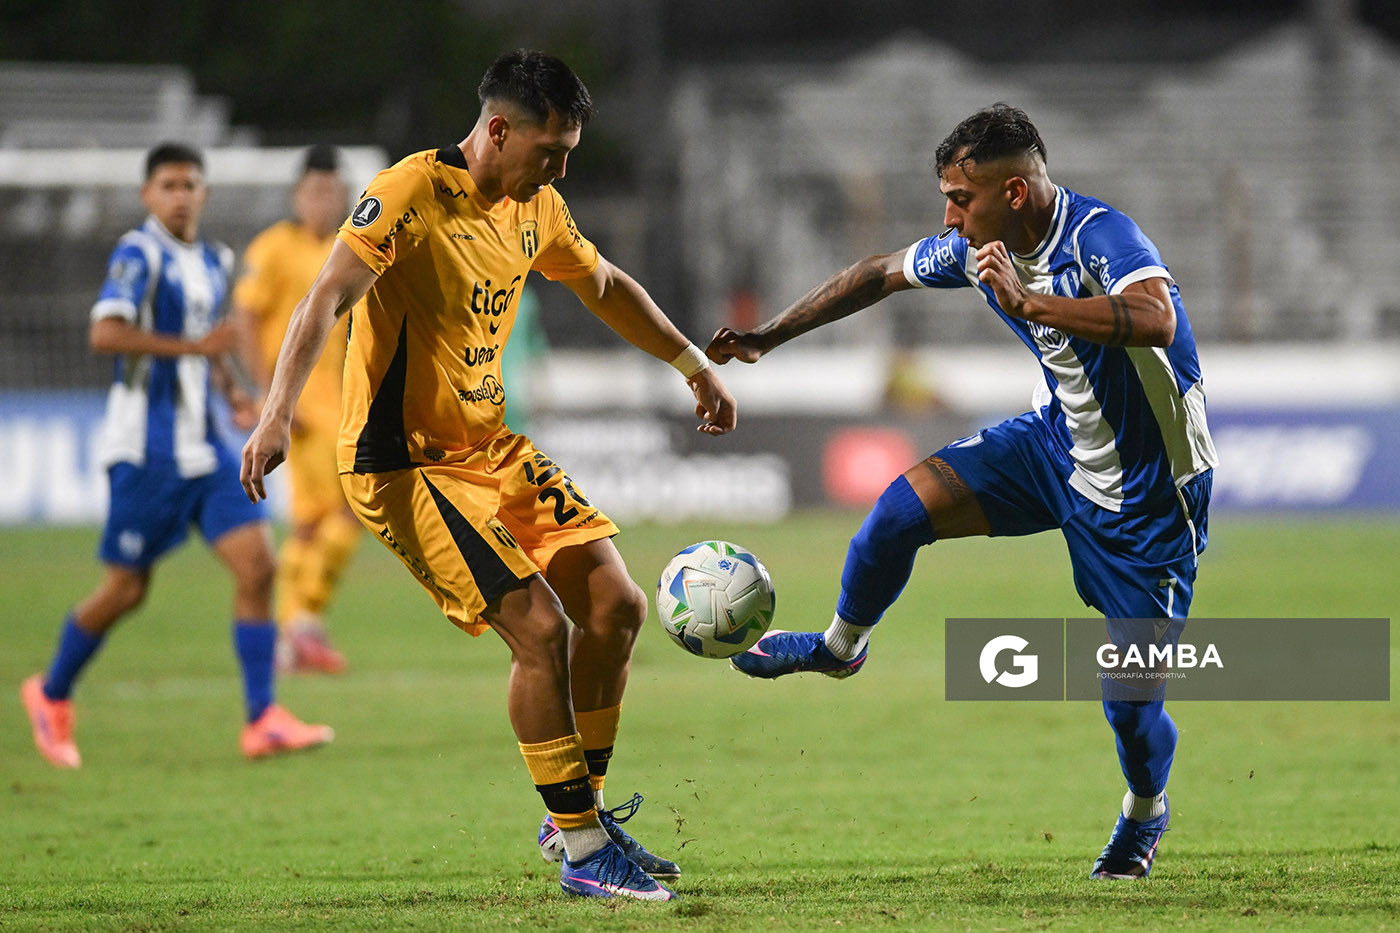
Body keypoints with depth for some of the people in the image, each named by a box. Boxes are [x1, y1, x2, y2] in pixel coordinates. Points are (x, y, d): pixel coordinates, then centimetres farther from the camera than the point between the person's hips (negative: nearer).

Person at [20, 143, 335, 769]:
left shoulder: (213, 262, 14)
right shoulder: (139, 254, -10)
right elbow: (105, 333, -24)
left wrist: (232, 390, 12)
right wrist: (193, 346, -26)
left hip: (202, 447, 7)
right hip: (145, 448, -7)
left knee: (256, 563, -8)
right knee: (126, 588, 0)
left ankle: (263, 722, -7)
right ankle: (51, 695, 24)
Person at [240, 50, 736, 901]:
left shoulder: (536, 207, 7)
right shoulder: (412, 195, -18)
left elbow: (605, 288, 26)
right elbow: (326, 301, -27)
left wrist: (696, 367, 30)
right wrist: (279, 413, -40)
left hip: (492, 444, 9)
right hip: (405, 463, -9)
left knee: (617, 607, 2)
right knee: (540, 627, -17)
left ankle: (579, 814, 18)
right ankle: (584, 853, -6)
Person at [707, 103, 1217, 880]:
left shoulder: (1103, 238, -30)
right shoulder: (977, 249, -8)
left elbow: (1156, 321, -50)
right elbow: (882, 274, 10)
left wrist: (1030, 304, -52)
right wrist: (768, 337, 12)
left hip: (1149, 489, -6)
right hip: (1059, 440, 6)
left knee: (1130, 700, -5)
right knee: (905, 504, -12)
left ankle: (1146, 810, 30)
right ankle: (840, 646, 19)